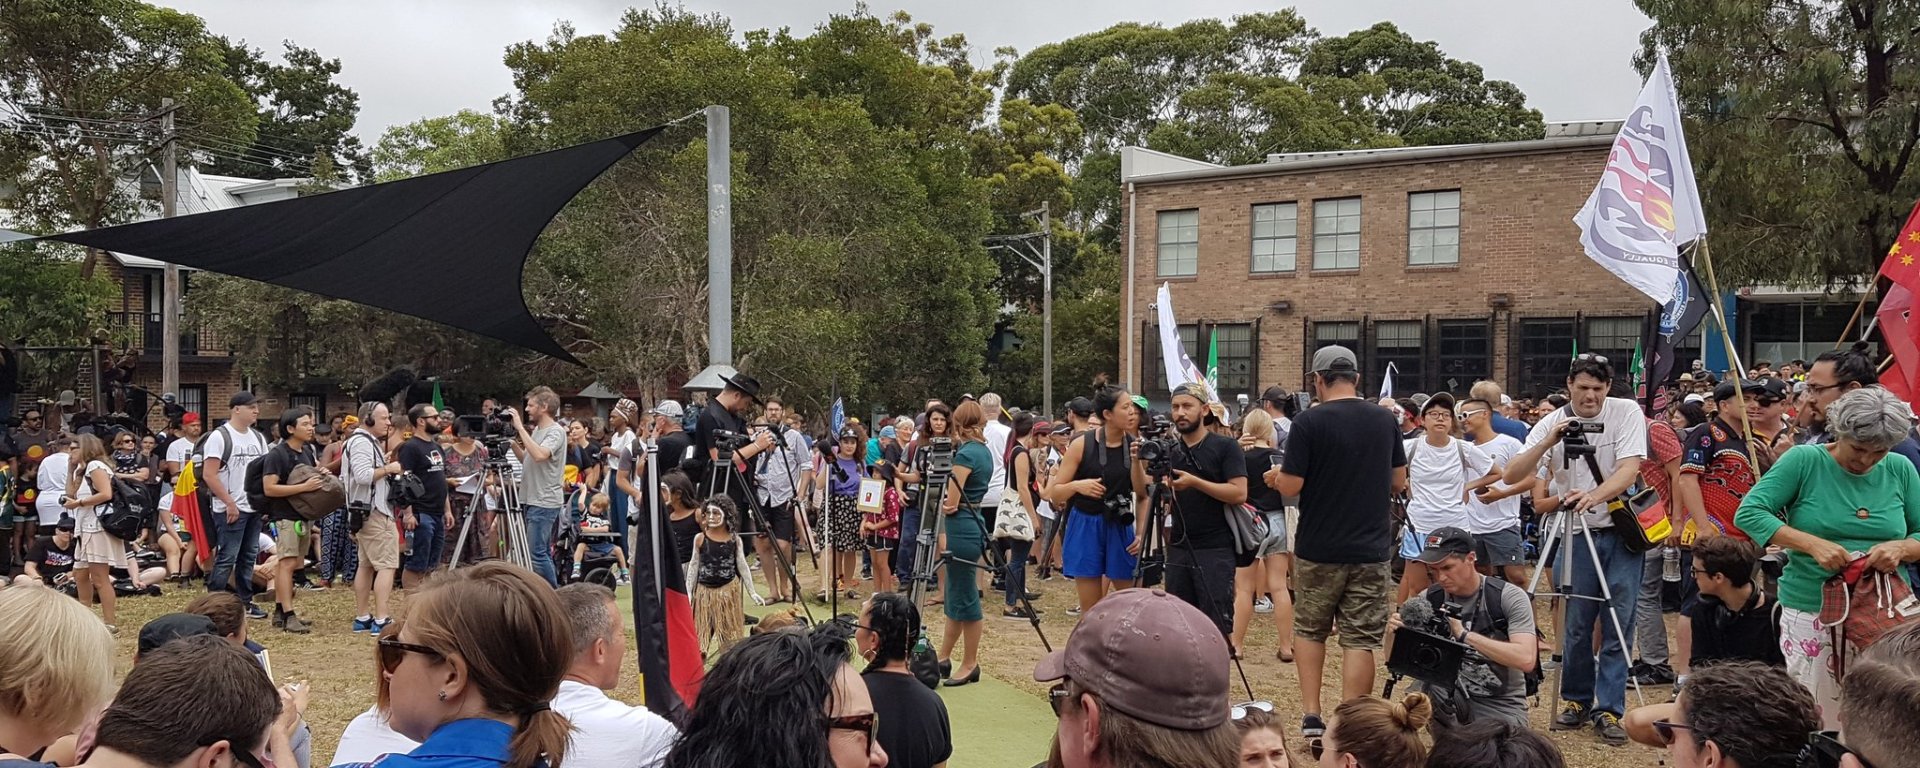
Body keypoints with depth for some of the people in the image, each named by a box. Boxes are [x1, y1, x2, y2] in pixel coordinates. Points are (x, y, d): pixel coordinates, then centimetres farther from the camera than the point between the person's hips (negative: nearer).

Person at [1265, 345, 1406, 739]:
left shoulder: (1308, 422, -12)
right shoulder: (1386, 420, 1)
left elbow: (1290, 486, -13)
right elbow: (1399, 482, 10)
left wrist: (1276, 476, 8)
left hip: (1318, 549, -2)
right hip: (1371, 550, 2)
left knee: (1309, 630, 16)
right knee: (1360, 639, 5)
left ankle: (1311, 714, 12)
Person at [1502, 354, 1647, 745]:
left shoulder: (1627, 412, -6)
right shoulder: (1552, 423, -4)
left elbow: (1629, 469, -19)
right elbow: (1513, 476, -12)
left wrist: (1595, 496, -37)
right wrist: (1548, 442, -27)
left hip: (1623, 528, -1)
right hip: (1577, 532, 1)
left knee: (1618, 624, -1)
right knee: (1577, 623, 3)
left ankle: (1609, 709, 8)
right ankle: (1576, 701, 19)